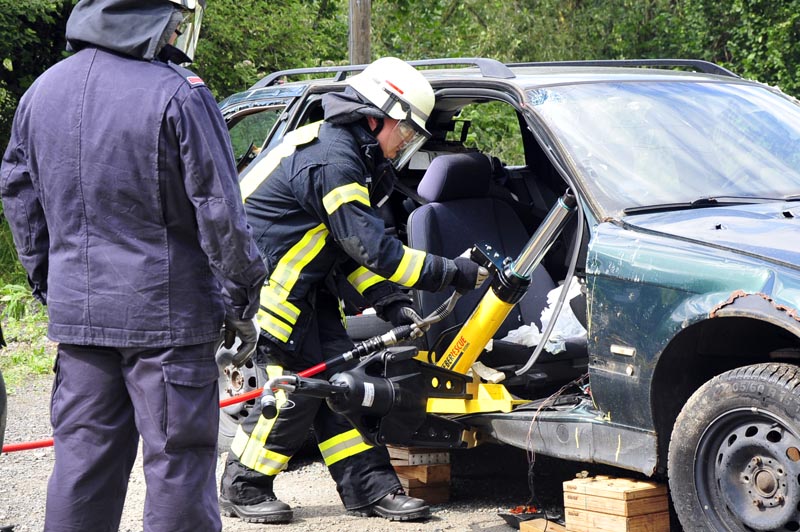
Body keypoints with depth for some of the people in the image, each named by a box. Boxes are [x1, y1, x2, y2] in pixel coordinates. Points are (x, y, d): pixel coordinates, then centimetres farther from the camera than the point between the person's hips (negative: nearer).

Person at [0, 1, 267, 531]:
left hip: (77, 312, 6)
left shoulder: (43, 92, 7)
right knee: (177, 459, 2)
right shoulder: (179, 95, -14)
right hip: (166, 314, -6)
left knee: (82, 460, 12)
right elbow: (220, 212, -13)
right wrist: (242, 303, -4)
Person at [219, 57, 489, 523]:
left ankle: (371, 488, 5)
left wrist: (391, 302, 1)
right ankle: (244, 489, 5)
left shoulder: (345, 151, 10)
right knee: (296, 385, -10)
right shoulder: (331, 160, -23)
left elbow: (356, 247, 13)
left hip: (303, 284, 10)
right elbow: (374, 249, -28)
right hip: (264, 279, -10)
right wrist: (451, 273, -23)